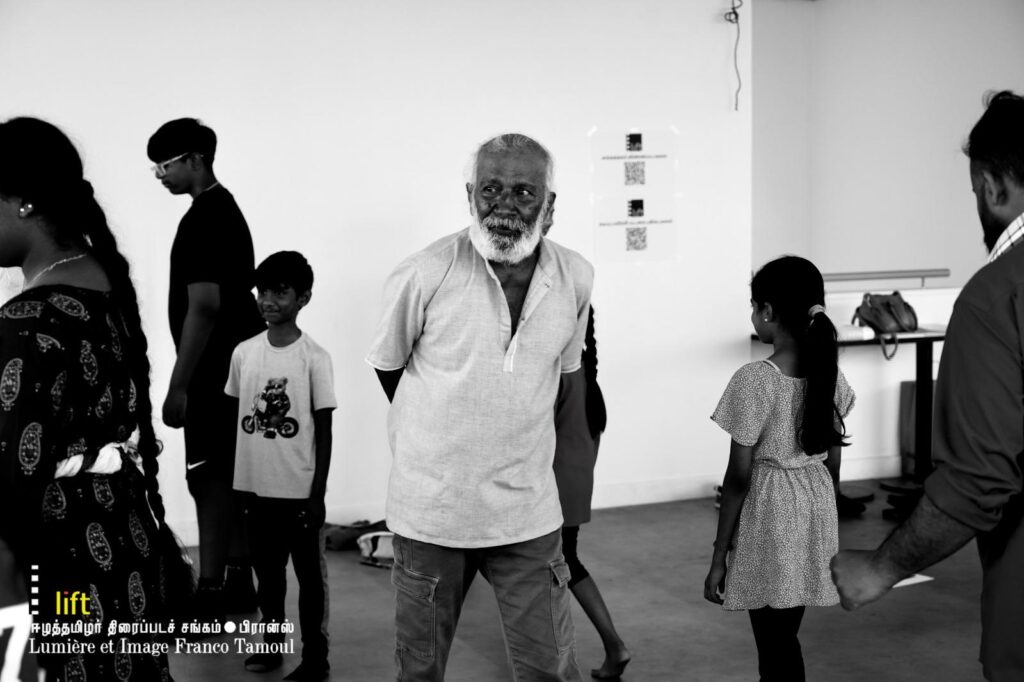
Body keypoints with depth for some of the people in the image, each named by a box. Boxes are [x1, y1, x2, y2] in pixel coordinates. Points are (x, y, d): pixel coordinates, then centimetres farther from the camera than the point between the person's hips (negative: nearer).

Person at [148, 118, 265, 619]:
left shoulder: (205, 220, -16)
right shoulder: (224, 209, 15)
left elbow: (203, 306, -22)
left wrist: (178, 385, -20)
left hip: (215, 372, -10)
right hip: (233, 366, 10)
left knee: (209, 481, -5)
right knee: (229, 479, 14)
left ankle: (210, 594, 0)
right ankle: (237, 582, 21)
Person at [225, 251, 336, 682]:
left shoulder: (314, 358, -9)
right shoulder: (243, 353, 2)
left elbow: (323, 430, -7)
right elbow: (235, 418, 10)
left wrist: (318, 494, -9)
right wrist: (234, 481, 9)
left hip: (299, 490, -4)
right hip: (255, 487, 4)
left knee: (309, 574, 6)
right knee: (266, 570, 17)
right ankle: (272, 642, 32)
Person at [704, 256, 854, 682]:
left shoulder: (753, 381, -18)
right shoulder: (831, 375, 0)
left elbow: (738, 478, -15)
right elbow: (833, 465, 7)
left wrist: (718, 556, -7)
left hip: (768, 516, -6)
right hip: (815, 514, 6)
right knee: (782, 639, 20)